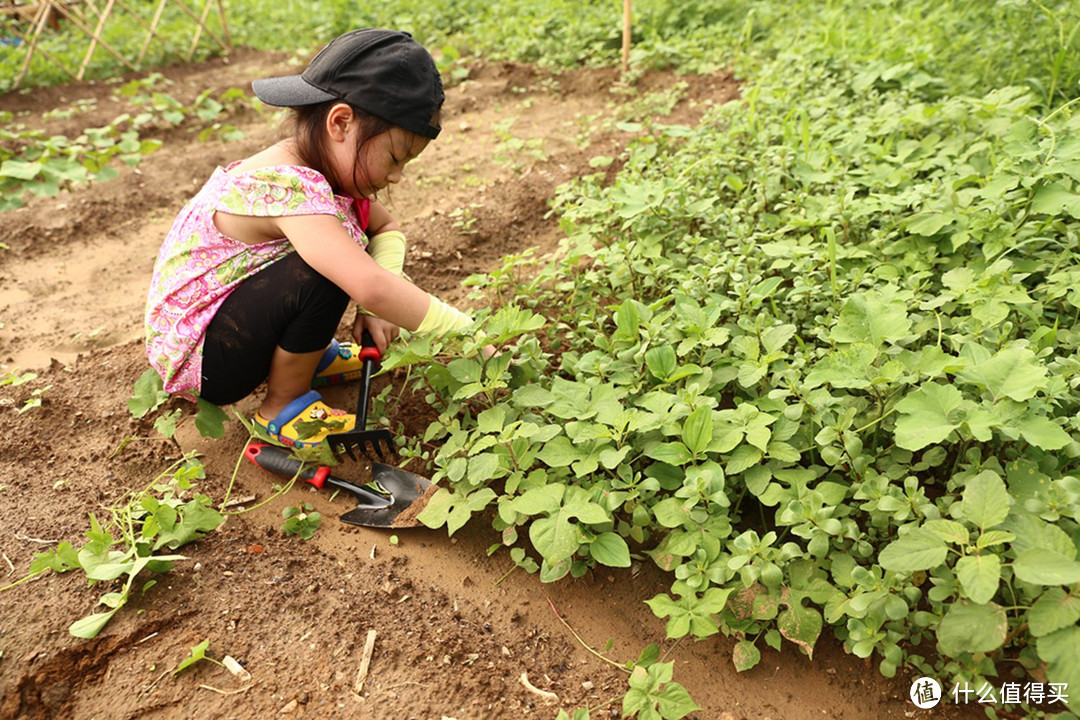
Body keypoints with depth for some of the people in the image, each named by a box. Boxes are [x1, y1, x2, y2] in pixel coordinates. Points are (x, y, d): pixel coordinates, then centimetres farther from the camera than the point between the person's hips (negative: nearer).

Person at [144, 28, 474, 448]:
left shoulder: (329, 167, -4)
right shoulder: (289, 187, -32)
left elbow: (387, 228, 7)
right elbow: (371, 287, -42)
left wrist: (375, 308, -11)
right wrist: (468, 333, -33)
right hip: (197, 361, -8)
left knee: (351, 230, 3)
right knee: (328, 270, -31)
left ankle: (311, 357, 12)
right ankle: (284, 406, -9)